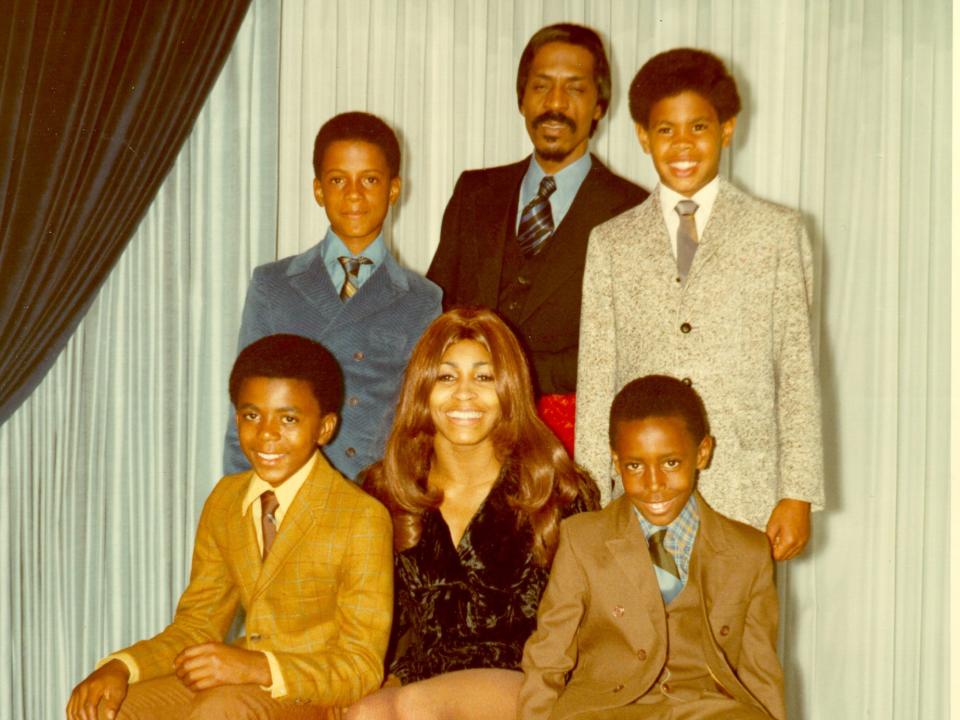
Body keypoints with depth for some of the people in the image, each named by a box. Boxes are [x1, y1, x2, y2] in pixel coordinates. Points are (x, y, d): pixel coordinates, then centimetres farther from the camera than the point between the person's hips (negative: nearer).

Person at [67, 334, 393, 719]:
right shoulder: (225, 501, 8)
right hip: (240, 684, 6)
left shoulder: (363, 518, -14)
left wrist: (256, 667, -30)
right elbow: (196, 625, 10)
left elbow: (361, 667, -15)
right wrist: (120, 667, -10)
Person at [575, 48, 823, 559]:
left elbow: (798, 370, 4)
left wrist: (799, 495, -2)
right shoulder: (611, 243, 11)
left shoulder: (777, 232, 7)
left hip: (744, 498, -1)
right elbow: (595, 383, 8)